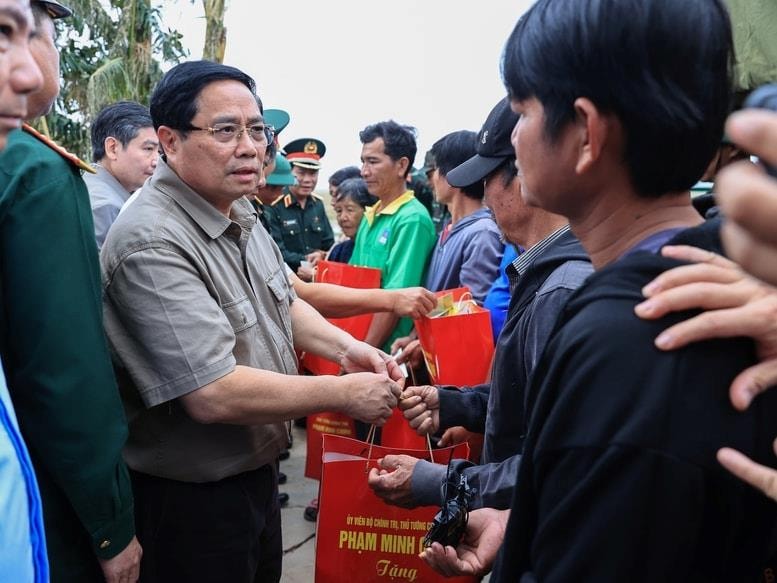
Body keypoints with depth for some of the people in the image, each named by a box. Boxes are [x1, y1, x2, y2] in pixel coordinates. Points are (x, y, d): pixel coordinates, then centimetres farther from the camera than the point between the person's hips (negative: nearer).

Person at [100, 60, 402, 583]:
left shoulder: (242, 217, 3)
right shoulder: (152, 244, -27)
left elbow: (284, 303, 16)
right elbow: (213, 394, -32)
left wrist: (344, 347, -3)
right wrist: (343, 393, -23)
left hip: (256, 471, 9)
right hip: (189, 497, -8)